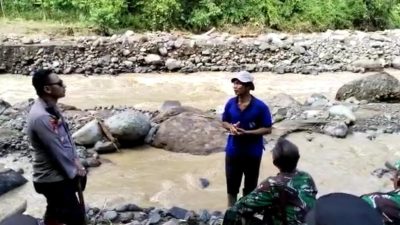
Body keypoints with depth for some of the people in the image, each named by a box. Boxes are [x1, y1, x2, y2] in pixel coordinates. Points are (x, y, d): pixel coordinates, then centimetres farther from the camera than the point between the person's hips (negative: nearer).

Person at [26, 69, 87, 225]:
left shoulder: (50, 108, 3)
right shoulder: (41, 117, -28)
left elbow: (66, 136, 10)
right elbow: (57, 151, -22)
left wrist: (76, 161, 3)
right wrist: (74, 172, -9)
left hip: (57, 175, 9)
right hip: (53, 179, -9)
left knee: (55, 212, 22)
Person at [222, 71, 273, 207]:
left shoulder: (260, 107, -16)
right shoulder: (230, 103, -5)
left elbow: (267, 129, -12)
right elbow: (224, 122, 8)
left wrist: (246, 132, -23)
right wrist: (231, 127, -15)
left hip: (252, 153, -3)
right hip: (233, 151, 3)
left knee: (250, 185, 13)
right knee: (231, 183, 15)